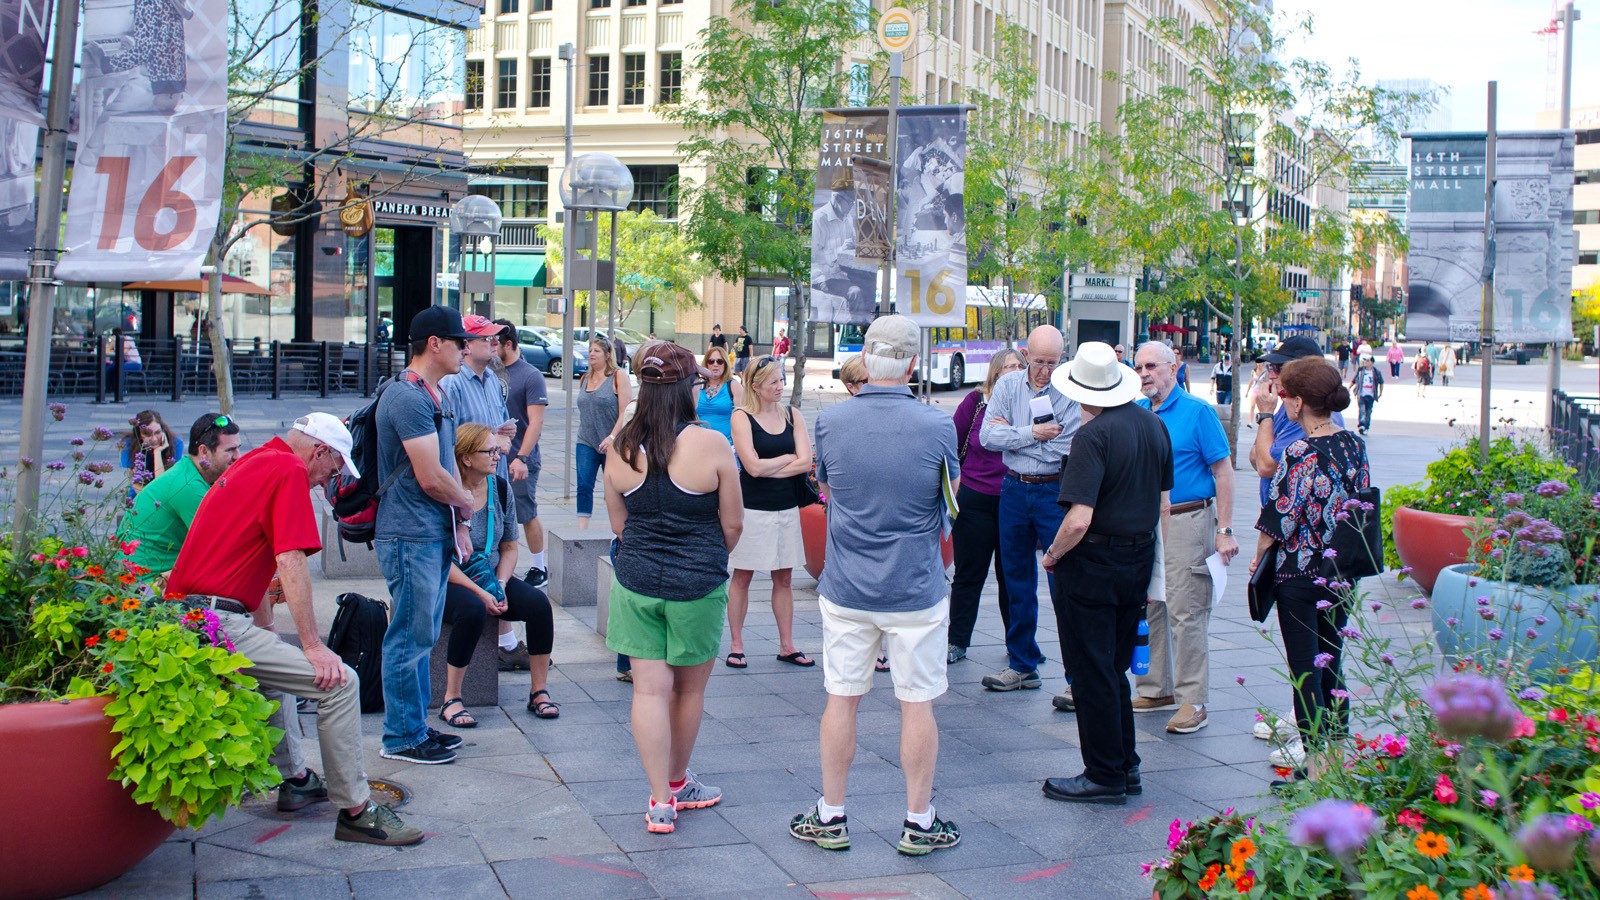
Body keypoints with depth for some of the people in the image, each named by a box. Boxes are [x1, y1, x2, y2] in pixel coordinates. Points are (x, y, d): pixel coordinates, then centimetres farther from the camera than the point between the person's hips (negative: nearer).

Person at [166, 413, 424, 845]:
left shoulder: (248, 465, 23)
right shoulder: (289, 469, -7)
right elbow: (290, 562, -17)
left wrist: (268, 637, 35)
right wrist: (313, 645, -17)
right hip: (217, 622, -11)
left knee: (277, 663, 36)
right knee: (339, 681, -14)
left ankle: (296, 780, 38)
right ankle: (355, 812, -9)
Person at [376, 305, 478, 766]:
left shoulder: (436, 395, 15)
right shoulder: (407, 397, -18)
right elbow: (431, 478, -20)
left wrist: (458, 525, 11)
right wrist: (468, 503, -3)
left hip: (435, 535, 10)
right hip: (411, 537, -10)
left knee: (421, 636, 16)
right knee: (411, 637, -2)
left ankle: (417, 726, 26)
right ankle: (402, 737, 8)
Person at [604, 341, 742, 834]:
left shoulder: (621, 448, -2)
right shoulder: (711, 445, -13)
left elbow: (618, 523, 8)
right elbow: (733, 524, -5)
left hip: (636, 580, 2)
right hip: (697, 587, -2)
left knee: (649, 689, 5)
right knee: (690, 690, 16)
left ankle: (661, 802, 6)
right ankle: (678, 783, 32)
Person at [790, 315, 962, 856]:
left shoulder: (831, 423, -7)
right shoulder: (936, 427, -12)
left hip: (847, 588, 2)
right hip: (916, 590, -2)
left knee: (842, 700, 11)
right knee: (917, 704, 8)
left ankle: (831, 817, 20)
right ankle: (919, 823, 17)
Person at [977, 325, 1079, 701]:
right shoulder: (1008, 385, 3)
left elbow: (1065, 451, -18)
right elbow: (987, 437, -6)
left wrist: (1011, 434, -12)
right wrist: (1032, 434, -15)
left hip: (1055, 492, -4)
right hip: (1014, 490, 4)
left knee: (1064, 585, -6)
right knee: (1017, 582, 13)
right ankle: (1022, 666, 26)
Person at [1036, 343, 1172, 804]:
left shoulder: (1093, 436, -19)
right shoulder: (1154, 424, 5)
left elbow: (1079, 519, -26)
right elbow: (1163, 504, 13)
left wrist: (1053, 555, -9)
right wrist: (1152, 566, 21)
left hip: (1094, 565, -8)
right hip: (1140, 559, 8)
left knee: (1093, 673, 3)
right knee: (1115, 669, 19)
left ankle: (1105, 776, 10)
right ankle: (1125, 766, 25)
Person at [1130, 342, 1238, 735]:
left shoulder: (1198, 411, -5)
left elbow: (1223, 471, -6)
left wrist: (1224, 530, -11)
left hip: (1185, 522, -6)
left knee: (1186, 613, -6)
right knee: (1145, 609, 10)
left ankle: (1192, 701, 0)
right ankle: (1155, 689, 22)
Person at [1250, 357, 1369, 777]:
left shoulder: (1300, 454, -19)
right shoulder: (1354, 445, 1)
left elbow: (1280, 518, -15)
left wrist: (1259, 557, 1)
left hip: (1299, 573, -6)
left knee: (1304, 669, 2)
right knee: (1330, 663, 18)